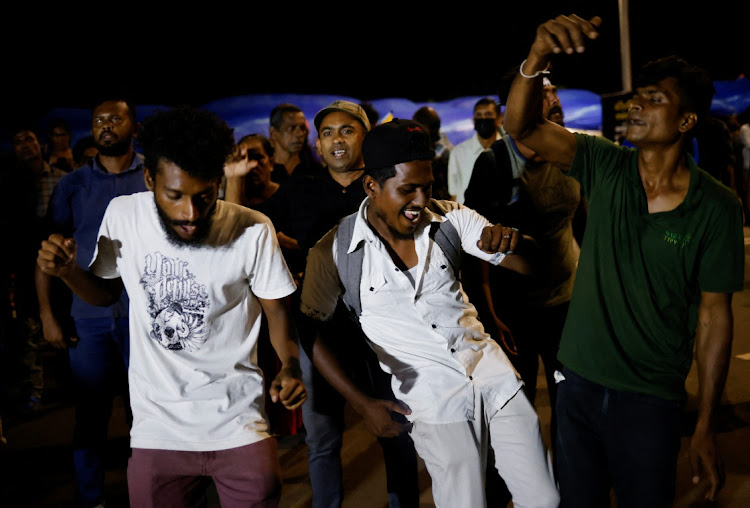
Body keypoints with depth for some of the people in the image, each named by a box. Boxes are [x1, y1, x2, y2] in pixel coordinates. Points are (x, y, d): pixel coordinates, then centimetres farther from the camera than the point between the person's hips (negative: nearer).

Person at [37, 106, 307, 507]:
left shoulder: (253, 231, -15)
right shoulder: (123, 215, -6)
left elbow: (277, 309, -3)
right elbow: (106, 292, 11)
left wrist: (290, 364, -21)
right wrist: (67, 271, -9)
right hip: (156, 430, 2)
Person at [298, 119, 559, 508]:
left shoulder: (451, 218, -1)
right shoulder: (335, 251, -9)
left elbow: (530, 265, 0)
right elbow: (311, 330, 0)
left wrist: (512, 242, -24)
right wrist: (361, 403, -3)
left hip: (494, 375, 3)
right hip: (432, 401, -3)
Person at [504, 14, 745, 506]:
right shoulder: (605, 166, -3)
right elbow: (522, 127, -14)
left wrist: (705, 427, -4)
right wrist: (538, 57, -34)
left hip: (651, 400, -2)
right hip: (578, 384, 3)